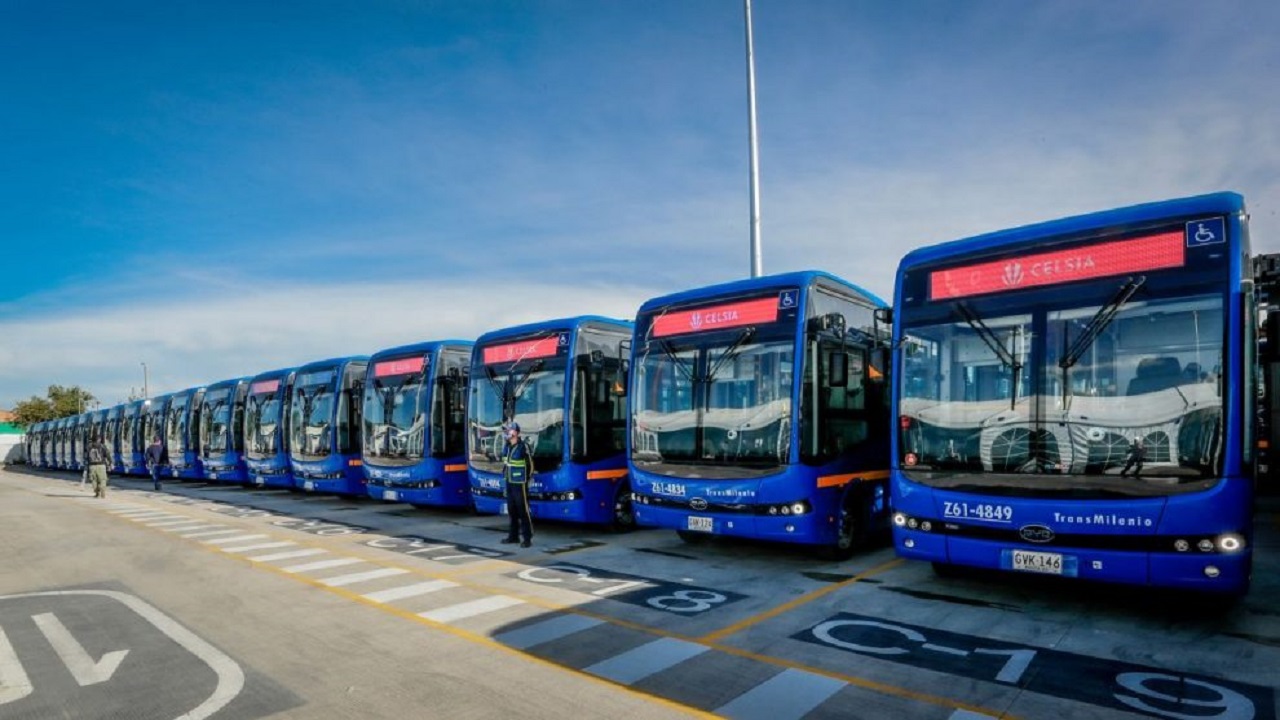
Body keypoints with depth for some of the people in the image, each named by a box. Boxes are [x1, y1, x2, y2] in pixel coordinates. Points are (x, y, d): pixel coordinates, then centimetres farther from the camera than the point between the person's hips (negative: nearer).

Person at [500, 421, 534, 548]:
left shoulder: (523, 446, -15)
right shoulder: (507, 446, 6)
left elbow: (530, 465, -8)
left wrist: (527, 479, -2)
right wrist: (505, 477, 15)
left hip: (519, 484, -7)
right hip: (509, 483, 7)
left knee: (523, 511, -4)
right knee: (512, 510, 14)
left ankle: (527, 538, 1)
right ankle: (513, 535, 25)